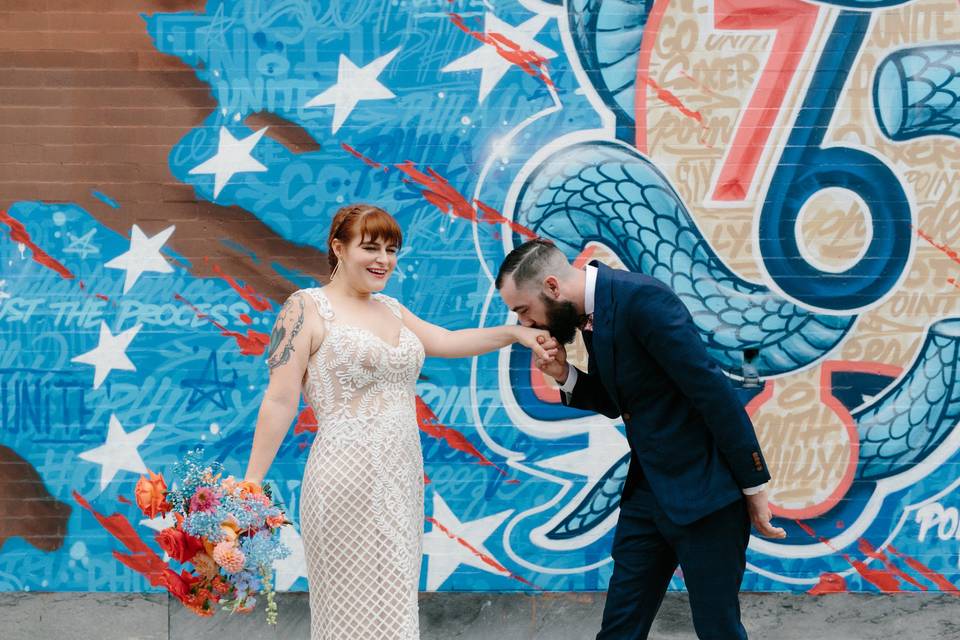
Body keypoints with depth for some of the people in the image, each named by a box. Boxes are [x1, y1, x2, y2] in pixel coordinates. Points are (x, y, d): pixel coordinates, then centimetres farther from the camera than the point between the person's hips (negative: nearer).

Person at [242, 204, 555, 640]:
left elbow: (448, 341, 8)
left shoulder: (391, 309, 15)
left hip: (403, 480, 7)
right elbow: (280, 402, -9)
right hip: (347, 483, -7)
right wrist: (251, 484, -12)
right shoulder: (307, 308, -6)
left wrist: (513, 332, -6)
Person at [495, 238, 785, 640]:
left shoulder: (641, 299, -22)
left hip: (703, 490, -8)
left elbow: (714, 392, -22)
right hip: (647, 489, 8)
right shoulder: (592, 311, 6)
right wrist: (565, 376, -4)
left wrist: (753, 486, -17)